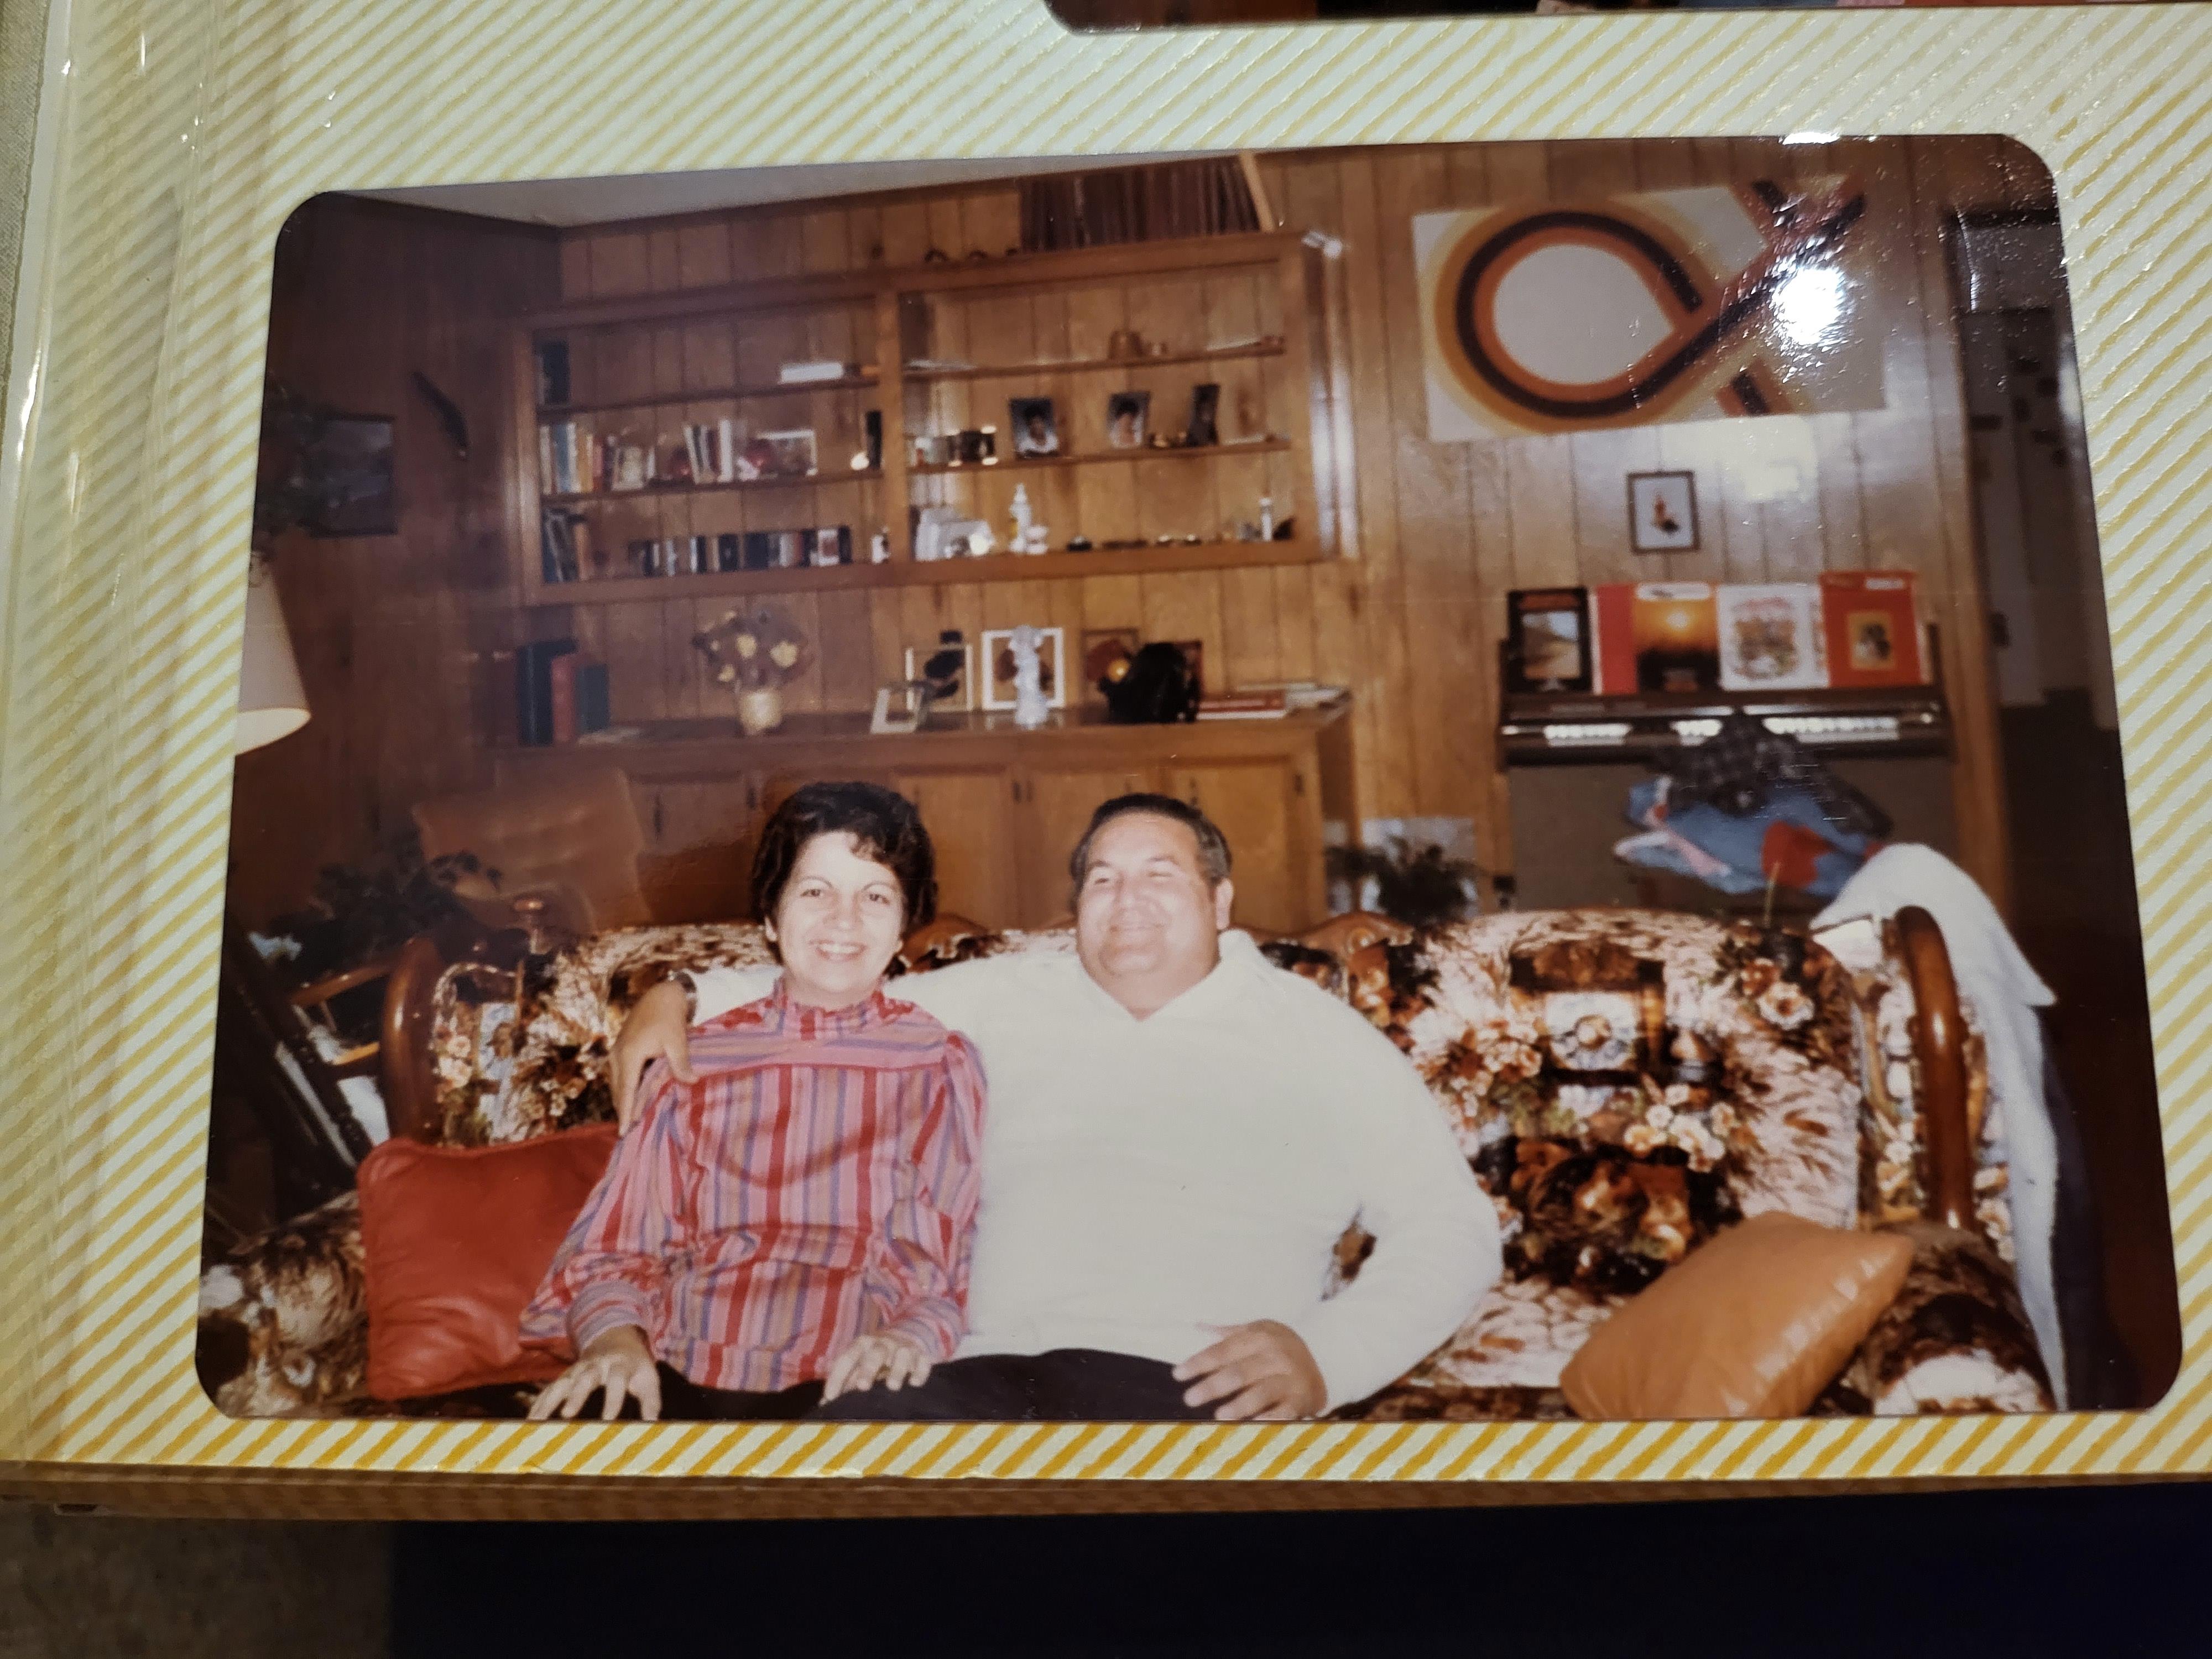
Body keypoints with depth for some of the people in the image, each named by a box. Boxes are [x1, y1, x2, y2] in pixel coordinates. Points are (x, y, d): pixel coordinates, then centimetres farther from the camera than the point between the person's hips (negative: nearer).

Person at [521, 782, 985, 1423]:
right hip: (672, 1386, 2)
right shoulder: (695, 1060, 15)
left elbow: (955, 1262, 5)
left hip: (846, 1393, -1)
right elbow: (618, 1246, 11)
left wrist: (909, 1337, -17)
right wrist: (614, 1337, -10)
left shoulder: (942, 1067, 10)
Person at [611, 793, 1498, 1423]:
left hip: (1195, 1389, -1)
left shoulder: (1316, 1035, 13)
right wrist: (678, 996, 12)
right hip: (992, 1374, 2)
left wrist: (1327, 1353, -7)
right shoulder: (1001, 1001, 22)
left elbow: (1453, 1227, 9)